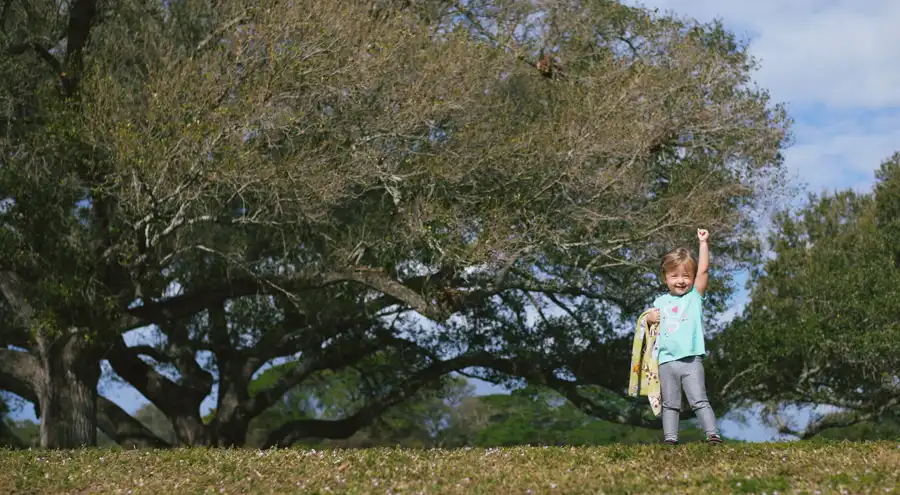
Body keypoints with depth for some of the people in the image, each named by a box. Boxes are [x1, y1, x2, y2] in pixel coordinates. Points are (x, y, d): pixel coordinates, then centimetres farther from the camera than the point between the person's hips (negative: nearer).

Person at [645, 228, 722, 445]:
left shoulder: (695, 296, 4)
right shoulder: (660, 302, 13)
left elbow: (703, 270, -7)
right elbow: (651, 318, 26)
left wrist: (704, 243, -11)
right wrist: (650, 319, 2)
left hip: (691, 360, -3)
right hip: (667, 361, 3)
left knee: (699, 401, -6)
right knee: (670, 405, 7)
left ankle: (713, 434, -7)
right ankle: (670, 439, 7)